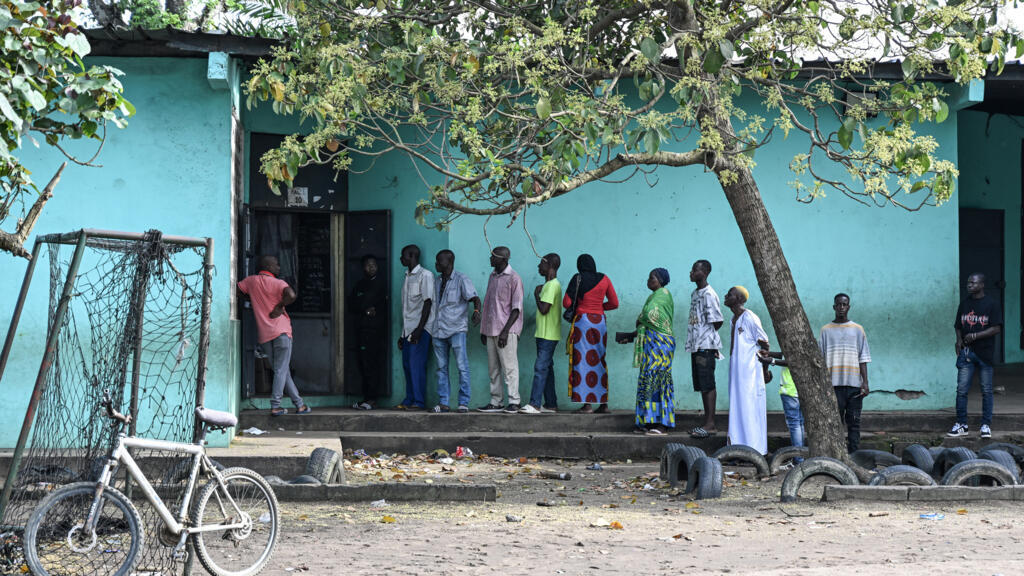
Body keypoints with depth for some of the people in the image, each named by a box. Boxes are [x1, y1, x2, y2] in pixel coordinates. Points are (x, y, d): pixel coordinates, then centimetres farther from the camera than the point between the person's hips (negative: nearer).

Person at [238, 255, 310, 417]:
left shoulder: (251, 281, 8)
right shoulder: (278, 283, -7)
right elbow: (291, 295, -24)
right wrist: (280, 306, -8)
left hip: (263, 335, 5)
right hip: (280, 331, -5)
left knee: (282, 371, 11)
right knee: (281, 370, -2)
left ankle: (299, 404, 13)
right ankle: (275, 406, -9)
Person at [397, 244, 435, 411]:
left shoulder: (425, 275, -6)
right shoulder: (407, 277, 20)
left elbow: (427, 303, -13)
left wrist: (419, 330, -19)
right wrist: (402, 334, 19)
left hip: (420, 328, -8)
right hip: (408, 328, 8)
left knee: (416, 364, -11)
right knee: (407, 364, 5)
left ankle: (419, 401, -10)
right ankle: (409, 400, 9)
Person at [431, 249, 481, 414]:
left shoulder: (461, 279, -4)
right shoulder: (438, 281, 16)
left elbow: (474, 298, -14)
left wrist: (476, 311, -35)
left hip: (456, 329, -7)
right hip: (439, 330, 7)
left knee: (462, 366, -8)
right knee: (441, 368, 6)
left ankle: (464, 403, -6)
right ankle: (443, 403, 10)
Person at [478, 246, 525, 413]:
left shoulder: (513, 279, -8)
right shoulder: (492, 277, 15)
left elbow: (516, 308, -12)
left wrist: (505, 331, -17)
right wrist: (483, 329, 17)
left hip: (506, 331, -8)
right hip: (491, 330, 8)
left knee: (509, 367, -6)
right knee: (493, 368, 8)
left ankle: (513, 401, -3)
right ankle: (495, 402, 12)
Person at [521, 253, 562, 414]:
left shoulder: (552, 285, -16)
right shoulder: (549, 285, 17)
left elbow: (544, 309, -21)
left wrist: (536, 294, -9)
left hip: (548, 335, -10)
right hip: (544, 334, 10)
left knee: (541, 368, -13)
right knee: (546, 368, 11)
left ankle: (535, 404, -16)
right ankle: (551, 404, 14)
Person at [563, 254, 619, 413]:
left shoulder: (578, 278, -4)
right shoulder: (604, 279, 7)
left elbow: (566, 303, -6)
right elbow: (614, 303, 9)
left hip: (582, 320, -4)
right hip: (600, 321, 4)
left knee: (583, 360, -4)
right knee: (599, 360, 12)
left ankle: (587, 404, -10)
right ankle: (603, 403, 12)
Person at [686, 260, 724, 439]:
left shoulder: (709, 294, -12)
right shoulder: (695, 294, 17)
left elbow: (717, 321, -14)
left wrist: (706, 334, 0)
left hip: (706, 345, -10)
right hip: (696, 345, 10)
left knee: (708, 384, -9)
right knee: (701, 385, 10)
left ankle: (710, 424, -9)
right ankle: (707, 422, 14)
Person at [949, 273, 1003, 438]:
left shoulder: (991, 304, -2)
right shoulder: (964, 304, 12)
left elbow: (996, 328, -8)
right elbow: (958, 326, 20)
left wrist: (976, 335, -16)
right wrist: (959, 340, 1)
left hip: (985, 353, -3)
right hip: (966, 352, 3)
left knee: (986, 391, 3)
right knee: (961, 390, -1)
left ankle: (986, 425, 10)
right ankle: (961, 425, 6)